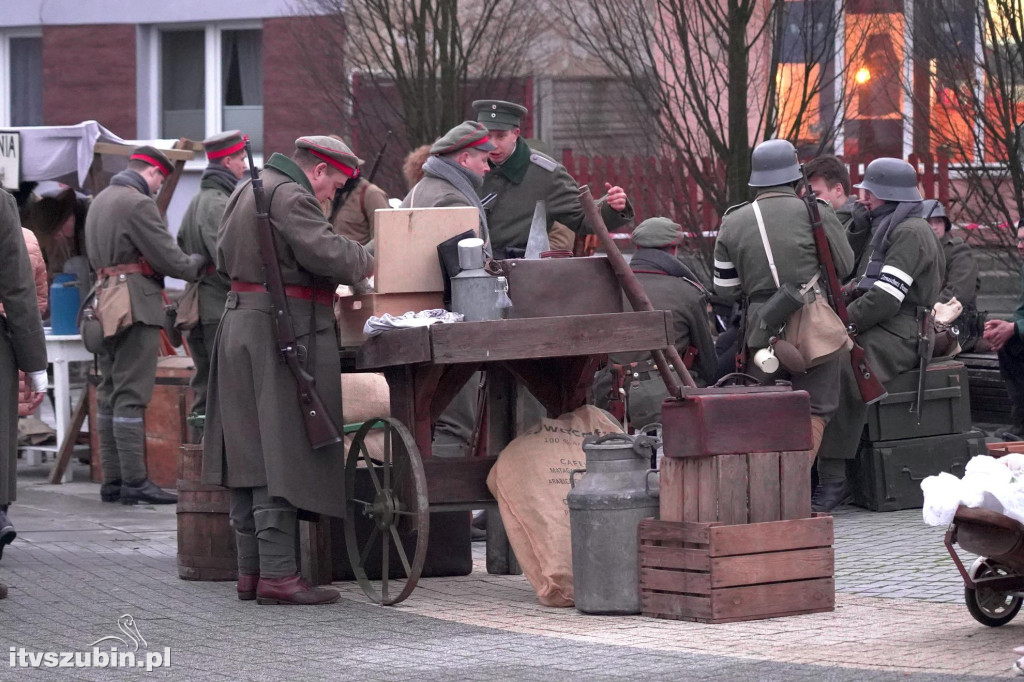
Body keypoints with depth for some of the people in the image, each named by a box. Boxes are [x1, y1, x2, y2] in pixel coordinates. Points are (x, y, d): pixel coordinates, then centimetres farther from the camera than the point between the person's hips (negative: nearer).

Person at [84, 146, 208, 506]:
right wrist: (198, 264, 5)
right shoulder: (138, 204, -12)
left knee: (110, 393, 9)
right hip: (136, 305, -10)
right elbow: (167, 257, -13)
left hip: (107, 306, 10)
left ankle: (112, 479, 11)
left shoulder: (99, 202, 19)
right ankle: (134, 481, -11)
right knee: (131, 394, -10)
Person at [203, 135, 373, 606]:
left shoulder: (245, 191, 18)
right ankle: (277, 575, -10)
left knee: (250, 454, 11)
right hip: (283, 334, -10)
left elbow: (225, 258, 26)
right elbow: (324, 251, -23)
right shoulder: (291, 196, -13)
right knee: (280, 456, -9)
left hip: (240, 324, 10)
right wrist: (366, 263, -6)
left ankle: (250, 570, 15)